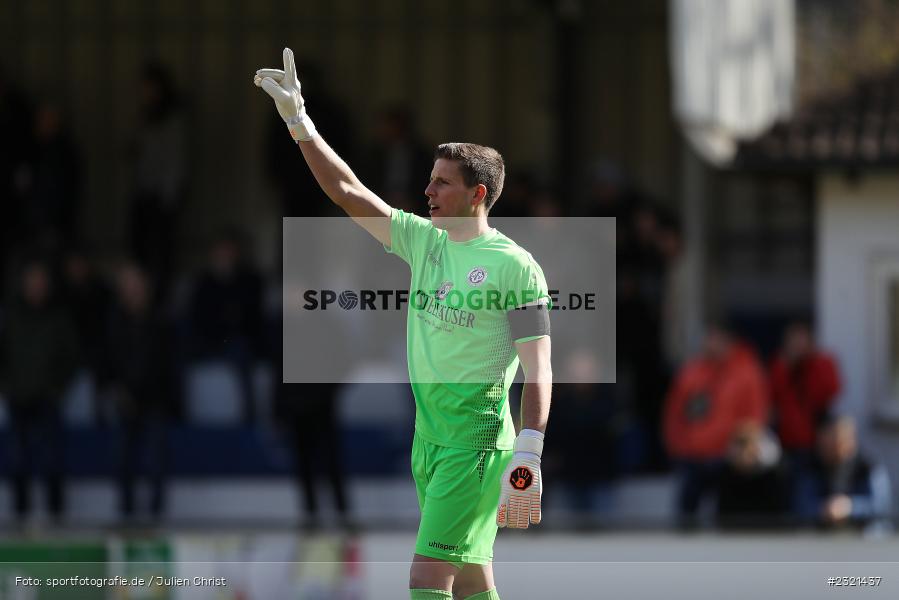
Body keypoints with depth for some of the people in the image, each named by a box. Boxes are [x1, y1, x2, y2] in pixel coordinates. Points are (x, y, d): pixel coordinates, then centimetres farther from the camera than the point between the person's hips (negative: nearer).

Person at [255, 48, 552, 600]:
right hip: (429, 442, 7)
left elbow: (538, 369, -13)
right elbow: (349, 192, 14)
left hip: (478, 443, -7)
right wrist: (300, 123, 8)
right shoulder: (422, 239, 10)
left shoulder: (515, 265, -9)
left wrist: (527, 460, -20)